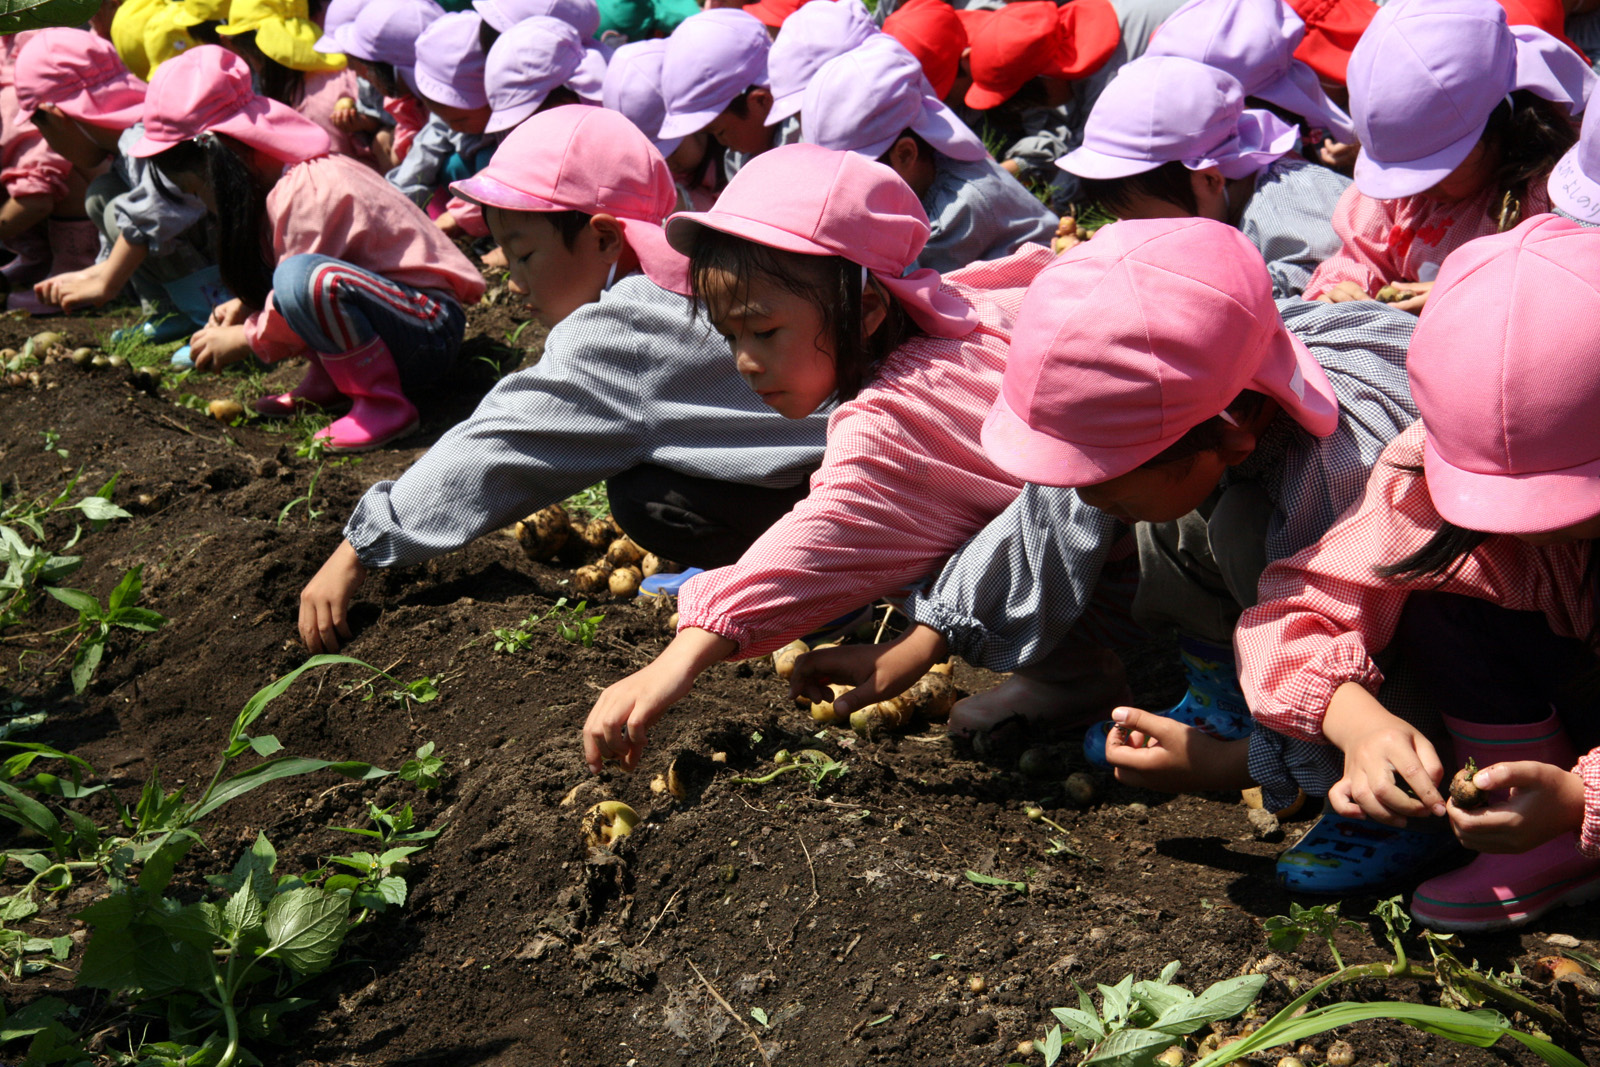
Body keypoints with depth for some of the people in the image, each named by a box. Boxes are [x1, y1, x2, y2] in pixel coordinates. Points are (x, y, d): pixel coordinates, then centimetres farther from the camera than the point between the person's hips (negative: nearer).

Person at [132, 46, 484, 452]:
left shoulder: (305, 195, -21)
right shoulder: (290, 173, 9)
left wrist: (239, 341, -2)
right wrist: (243, 306, 10)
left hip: (431, 332, -10)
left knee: (306, 279, -36)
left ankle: (383, 403, -19)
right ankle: (326, 381, 5)